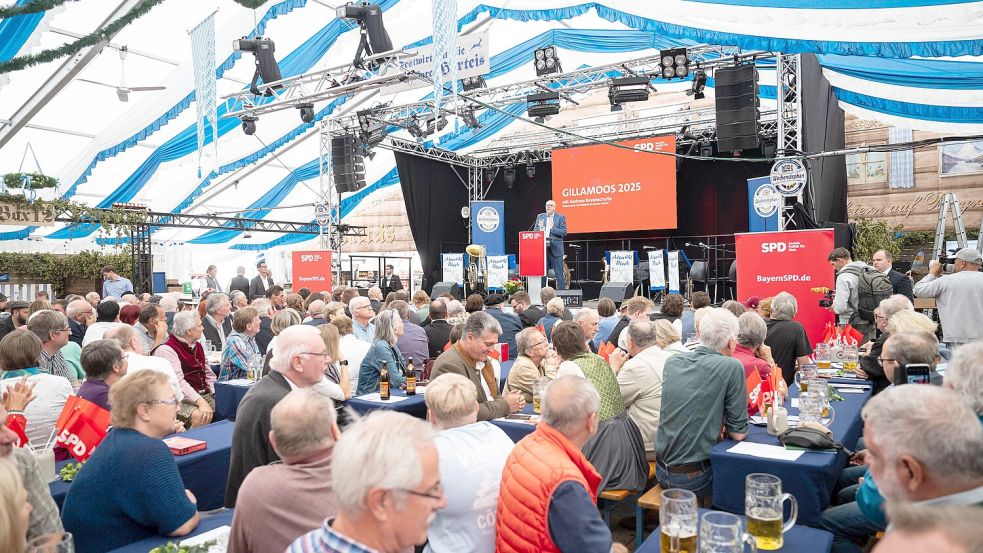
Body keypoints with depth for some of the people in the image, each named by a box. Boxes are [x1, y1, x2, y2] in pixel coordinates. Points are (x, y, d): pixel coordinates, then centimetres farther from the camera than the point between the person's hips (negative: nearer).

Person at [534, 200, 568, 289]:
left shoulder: (560, 217, 2)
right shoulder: (540, 217, 13)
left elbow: (564, 232, -6)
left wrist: (552, 228, -17)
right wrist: (540, 227, -9)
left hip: (555, 249, -3)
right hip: (543, 248, 3)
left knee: (559, 274, -2)